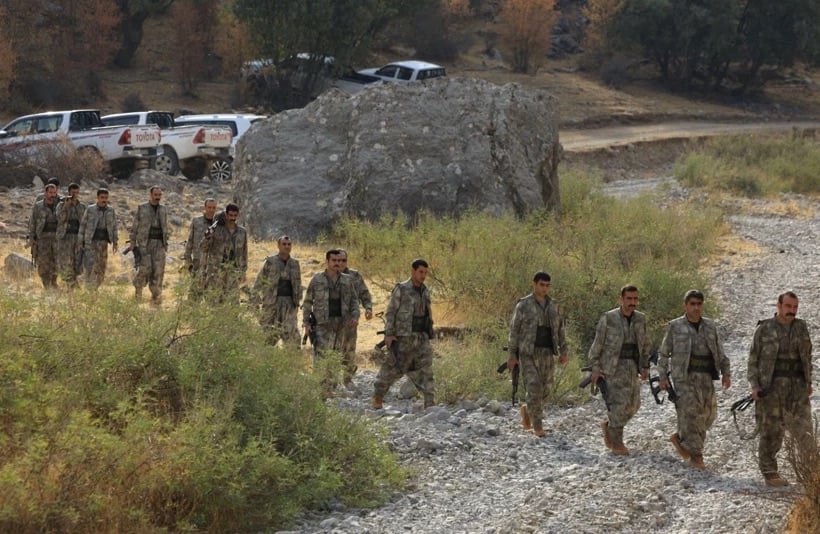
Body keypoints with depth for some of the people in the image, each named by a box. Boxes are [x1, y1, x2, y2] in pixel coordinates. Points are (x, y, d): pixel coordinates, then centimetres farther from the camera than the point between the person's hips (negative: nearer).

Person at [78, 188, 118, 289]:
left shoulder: (111, 210, 4)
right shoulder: (90, 209, -4)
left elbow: (114, 226, 11)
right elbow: (82, 225, 0)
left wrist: (115, 242, 7)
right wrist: (80, 242, -1)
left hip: (103, 242, 3)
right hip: (90, 242, -3)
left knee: (101, 267, 7)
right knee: (90, 265, -13)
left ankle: (96, 287, 19)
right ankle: (89, 288, -10)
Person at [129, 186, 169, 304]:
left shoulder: (163, 210, 14)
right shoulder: (141, 209, 3)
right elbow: (134, 228, 4)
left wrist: (166, 243, 13)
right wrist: (133, 244, -1)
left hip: (159, 244, 3)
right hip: (145, 243, -3)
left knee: (159, 271, -4)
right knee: (145, 268, -10)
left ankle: (156, 296, 0)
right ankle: (138, 286, 16)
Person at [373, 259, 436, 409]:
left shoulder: (425, 292, 12)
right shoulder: (401, 290, -7)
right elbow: (390, 313, -8)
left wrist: (429, 333, 16)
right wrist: (389, 334, -14)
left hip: (422, 337, 5)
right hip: (404, 337, -5)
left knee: (425, 369, -2)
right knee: (393, 368, 2)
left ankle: (430, 403, -3)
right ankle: (378, 397, 17)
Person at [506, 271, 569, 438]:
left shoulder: (553, 306, 10)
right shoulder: (523, 305, -3)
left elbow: (559, 329, 14)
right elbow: (514, 330, -2)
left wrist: (563, 352, 6)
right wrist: (512, 355, -7)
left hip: (547, 353, 4)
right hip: (528, 353, -4)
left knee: (545, 389, 5)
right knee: (534, 388, -12)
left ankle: (527, 410, 32)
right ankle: (537, 425, -3)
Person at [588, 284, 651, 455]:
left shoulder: (640, 319, 3)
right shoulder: (608, 319, -10)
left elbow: (644, 344, 13)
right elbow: (597, 344, -5)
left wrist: (645, 367, 6)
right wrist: (595, 368, -9)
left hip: (632, 367, 5)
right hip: (613, 367, -5)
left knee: (633, 404, 5)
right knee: (618, 403, -10)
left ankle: (608, 424, 30)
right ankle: (616, 443, 2)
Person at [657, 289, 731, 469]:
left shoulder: (710, 326, 10)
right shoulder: (675, 326, 2)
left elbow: (720, 353, 11)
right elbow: (664, 353, 6)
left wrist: (726, 373, 1)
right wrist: (663, 377, 0)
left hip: (706, 378, 4)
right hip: (684, 377, -4)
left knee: (707, 414, 5)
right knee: (691, 414, -11)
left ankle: (680, 437, 26)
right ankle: (695, 456, -5)